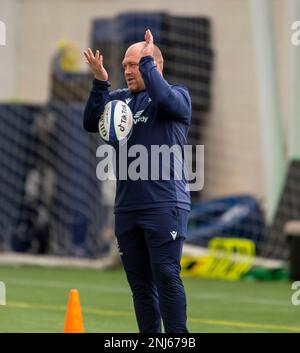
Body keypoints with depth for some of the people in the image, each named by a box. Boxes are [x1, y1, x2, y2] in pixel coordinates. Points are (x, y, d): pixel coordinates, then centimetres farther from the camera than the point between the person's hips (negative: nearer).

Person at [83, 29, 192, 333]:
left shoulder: (178, 95, 1)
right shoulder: (120, 99, 15)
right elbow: (91, 123, 3)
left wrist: (147, 61, -13)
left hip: (164, 205, -6)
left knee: (166, 276, -12)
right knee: (139, 282, 8)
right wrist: (100, 83, -6)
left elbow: (166, 99, -22)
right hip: (127, 206, 6)